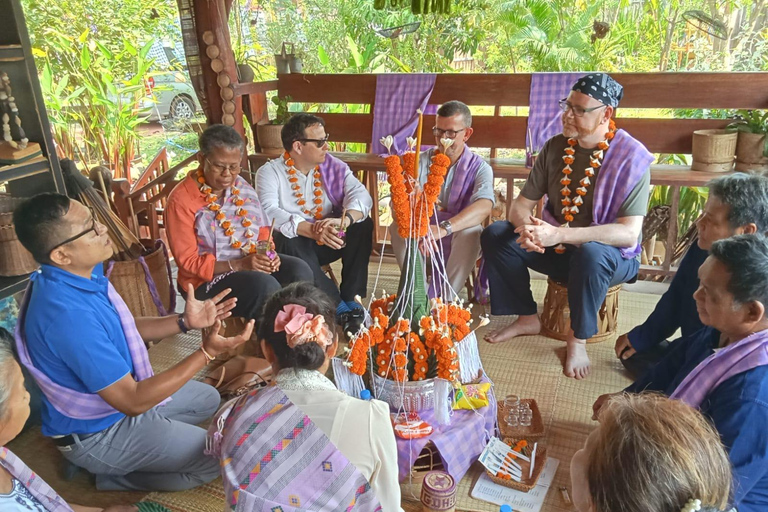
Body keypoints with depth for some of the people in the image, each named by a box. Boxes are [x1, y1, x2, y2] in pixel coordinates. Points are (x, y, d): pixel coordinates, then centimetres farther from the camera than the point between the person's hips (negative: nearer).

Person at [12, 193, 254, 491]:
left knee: (207, 399, 24)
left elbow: (124, 330, 7)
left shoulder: (78, 276, -8)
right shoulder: (68, 315, -37)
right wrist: (207, 352, -33)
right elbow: (133, 402, -31)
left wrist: (185, 322, -8)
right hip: (98, 435, -9)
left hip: (117, 391, 9)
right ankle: (115, 477, 6)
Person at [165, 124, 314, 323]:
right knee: (264, 285, -33)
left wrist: (268, 253, -10)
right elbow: (188, 261, -14)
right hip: (208, 278, -5)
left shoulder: (242, 187, 6)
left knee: (300, 270, -21)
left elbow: (262, 230, 13)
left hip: (254, 262, 6)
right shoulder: (181, 200, -13)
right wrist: (239, 265, -24)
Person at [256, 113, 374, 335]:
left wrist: (344, 220, -39)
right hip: (295, 245, -3)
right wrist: (312, 230, -44)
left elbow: (360, 194, -15)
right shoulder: (269, 172, -10)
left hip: (329, 242, 3)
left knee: (363, 225, -21)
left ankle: (351, 299, -17)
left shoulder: (332, 165, 0)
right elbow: (269, 212, -28)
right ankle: (338, 306, -27)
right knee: (287, 240, -36)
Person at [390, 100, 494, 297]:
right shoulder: (421, 161, -2)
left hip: (459, 244, -1)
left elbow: (484, 206, -30)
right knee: (398, 227, -26)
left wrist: (444, 228, -48)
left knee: (472, 231, -33)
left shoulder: (480, 167, -9)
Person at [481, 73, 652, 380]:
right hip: (557, 247, 5)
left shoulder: (631, 158, -18)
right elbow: (520, 204, 0)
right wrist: (526, 226, -26)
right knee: (495, 235, -13)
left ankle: (578, 340, -14)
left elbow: (628, 233, -26)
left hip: (609, 255, -5)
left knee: (590, 253, -40)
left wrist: (559, 235, -36)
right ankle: (527, 318, 1)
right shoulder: (555, 148, -2)